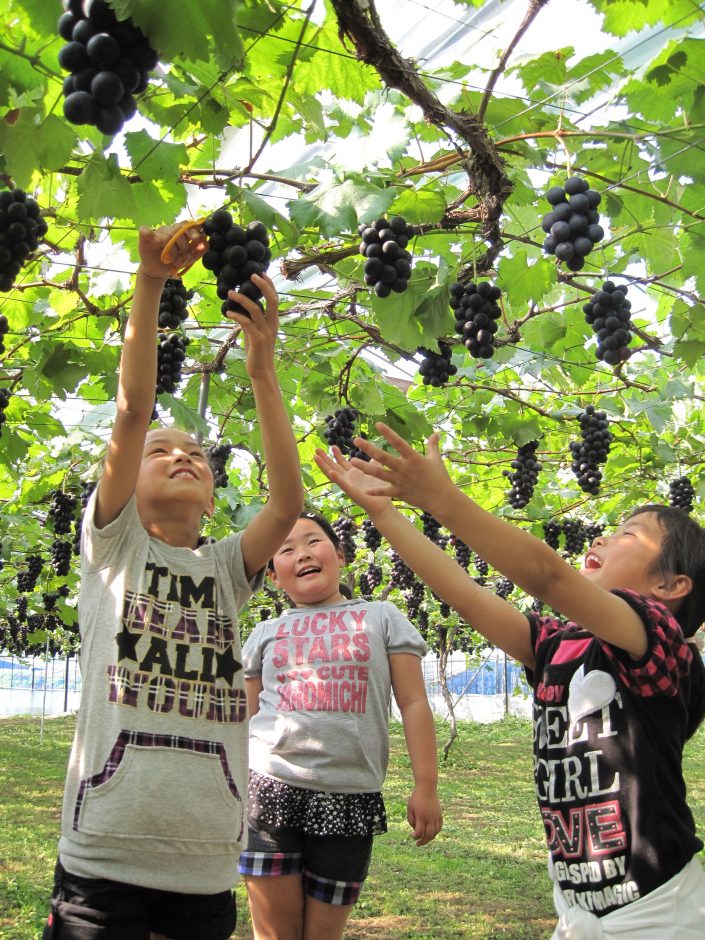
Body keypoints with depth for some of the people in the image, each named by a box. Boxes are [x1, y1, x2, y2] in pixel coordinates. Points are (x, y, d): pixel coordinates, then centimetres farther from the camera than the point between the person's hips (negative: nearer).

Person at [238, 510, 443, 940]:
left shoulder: (382, 618, 8)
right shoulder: (266, 634, 13)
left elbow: (414, 703, 5)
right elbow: (244, 718, 17)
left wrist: (426, 786, -2)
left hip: (349, 798, -1)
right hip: (271, 791, 1)